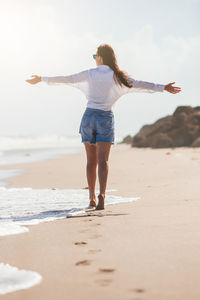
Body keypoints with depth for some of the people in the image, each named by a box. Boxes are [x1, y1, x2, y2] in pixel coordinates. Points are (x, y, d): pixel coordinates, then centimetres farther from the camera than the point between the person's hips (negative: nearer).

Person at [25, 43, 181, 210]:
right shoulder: (117, 76, 0)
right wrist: (163, 88, 5)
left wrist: (42, 79, 13)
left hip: (89, 116, 1)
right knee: (102, 160, -5)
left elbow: (66, 79, 4)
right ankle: (102, 194, -23)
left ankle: (92, 197, 12)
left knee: (91, 161, 9)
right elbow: (139, 84, -1)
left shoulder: (90, 73, 2)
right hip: (106, 118, -1)